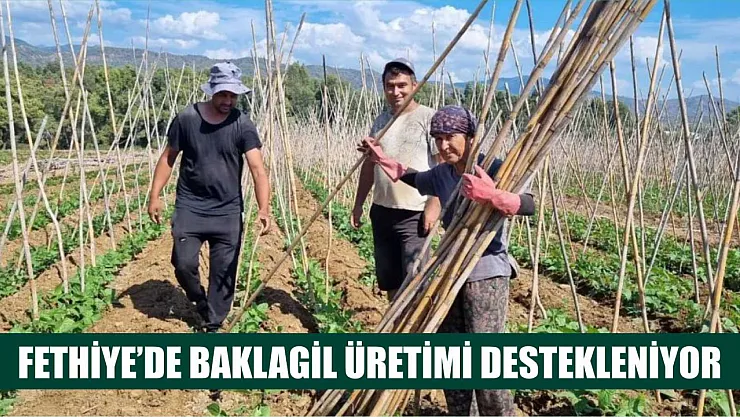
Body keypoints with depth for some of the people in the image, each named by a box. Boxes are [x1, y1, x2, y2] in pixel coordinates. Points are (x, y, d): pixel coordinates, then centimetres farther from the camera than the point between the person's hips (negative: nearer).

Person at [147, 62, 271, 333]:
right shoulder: (186, 119, -4)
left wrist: (264, 208, -31)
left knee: (224, 272, 5)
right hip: (189, 207, 0)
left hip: (228, 211, 0)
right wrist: (155, 195, 1)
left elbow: (257, 168, -18)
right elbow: (168, 159, 7)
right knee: (184, 264, -4)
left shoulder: (242, 125, -8)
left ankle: (213, 326, 23)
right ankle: (201, 302, 29)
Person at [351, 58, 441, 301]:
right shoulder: (381, 121, 14)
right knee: (389, 280, 14)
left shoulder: (428, 118, -6)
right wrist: (358, 203, 16)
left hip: (414, 214, -7)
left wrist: (434, 204, -18)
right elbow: (369, 165, 18)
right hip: (382, 211, 7)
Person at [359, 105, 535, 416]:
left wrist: (492, 196, -46)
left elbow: (529, 205, -30)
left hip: (487, 272, -7)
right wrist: (383, 161, 22)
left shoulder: (493, 169, -15)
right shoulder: (441, 174, 4)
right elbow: (414, 178, 27)